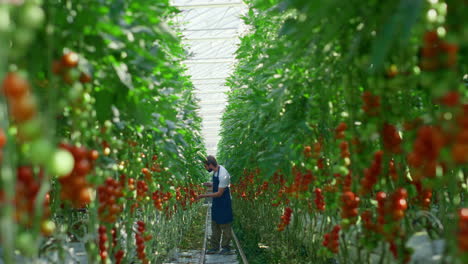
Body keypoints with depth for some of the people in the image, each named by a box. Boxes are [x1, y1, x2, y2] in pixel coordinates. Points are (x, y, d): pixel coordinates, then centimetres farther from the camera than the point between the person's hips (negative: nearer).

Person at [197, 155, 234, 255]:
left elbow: (219, 193, -23)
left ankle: (226, 247, 16)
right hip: (216, 203, 9)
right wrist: (209, 184, 0)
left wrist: (204, 195, -18)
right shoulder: (215, 171, 1)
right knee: (215, 225, 14)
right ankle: (215, 247, 22)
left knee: (224, 225, 4)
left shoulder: (223, 175, -27)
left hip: (223, 204, -9)